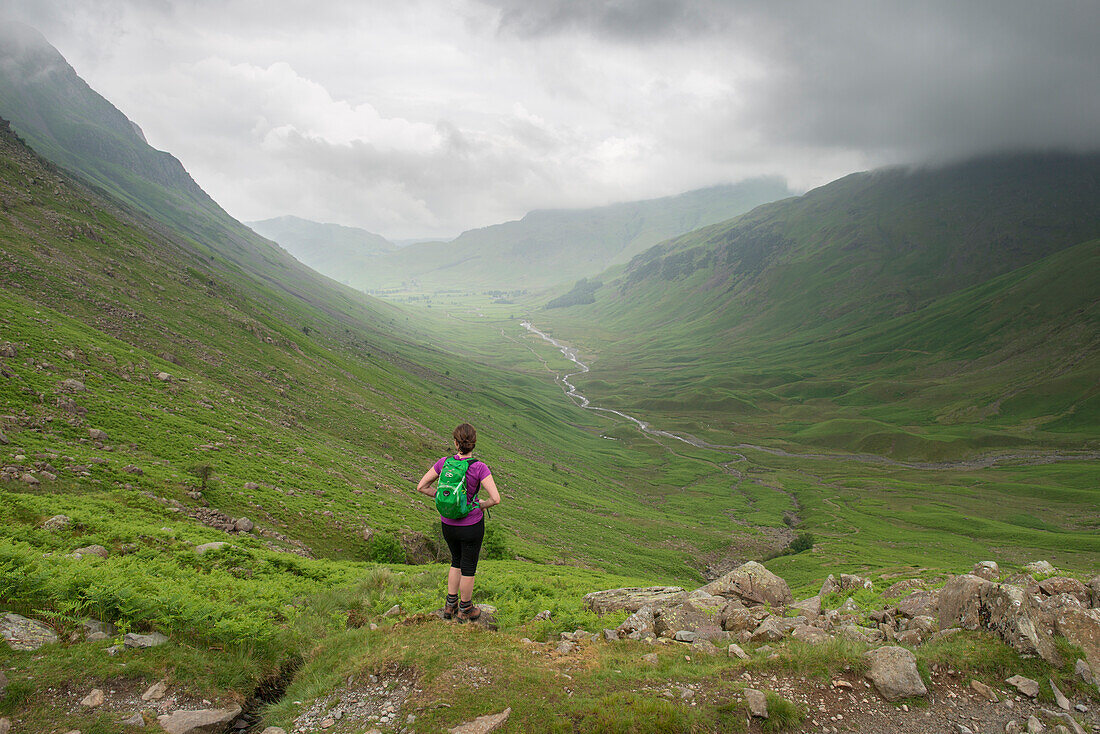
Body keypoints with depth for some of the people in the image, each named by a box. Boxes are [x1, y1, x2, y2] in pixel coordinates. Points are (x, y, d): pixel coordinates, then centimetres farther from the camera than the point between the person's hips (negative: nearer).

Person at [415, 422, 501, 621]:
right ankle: (465, 611, 31)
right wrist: (482, 504, -4)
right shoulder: (479, 468, -20)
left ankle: (450, 605, 35)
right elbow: (496, 499, -25)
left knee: (457, 561, 27)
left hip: (448, 524, 4)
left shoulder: (444, 463, -10)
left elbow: (421, 487, -3)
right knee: (468, 567, 15)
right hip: (471, 525, -4)